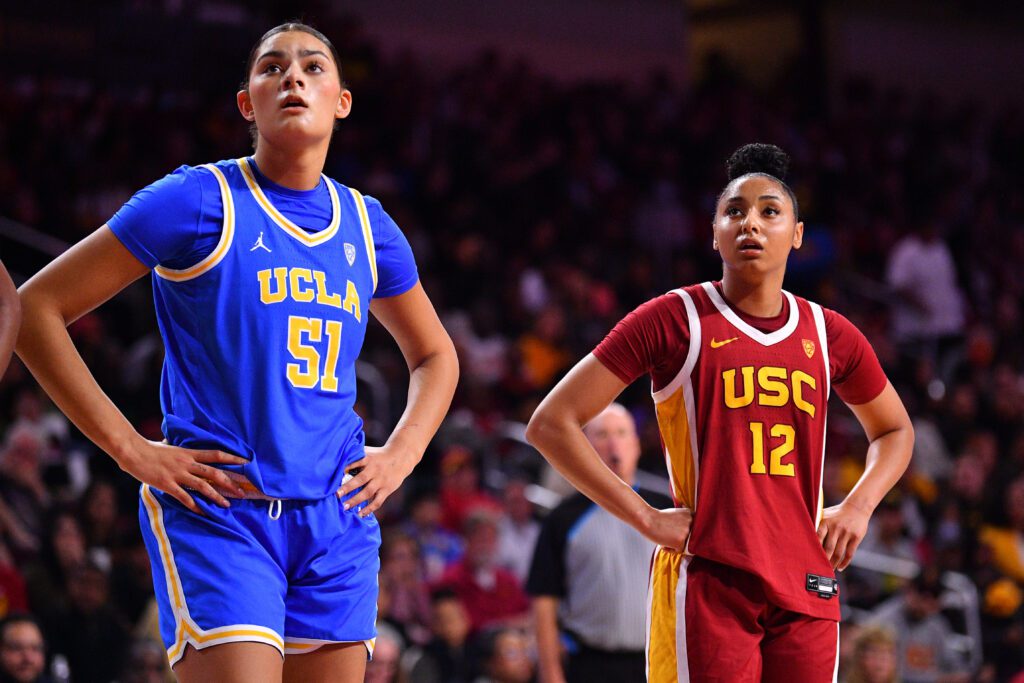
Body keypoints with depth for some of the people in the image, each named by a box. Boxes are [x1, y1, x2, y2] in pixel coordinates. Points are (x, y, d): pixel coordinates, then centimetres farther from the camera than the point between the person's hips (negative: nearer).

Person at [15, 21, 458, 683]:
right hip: (216, 509, -5)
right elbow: (36, 308, -4)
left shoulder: (366, 225, 13)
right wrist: (130, 449, -9)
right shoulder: (198, 201, -3)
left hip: (337, 519, 5)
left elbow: (435, 355, 29)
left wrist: (400, 455, 10)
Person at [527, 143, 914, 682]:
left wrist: (858, 506, 9)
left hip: (806, 591, 5)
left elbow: (894, 430, 28)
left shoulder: (829, 335, 10)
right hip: (707, 589, -4)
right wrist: (646, 519, -9)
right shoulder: (674, 320, -3)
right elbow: (551, 424, -4)